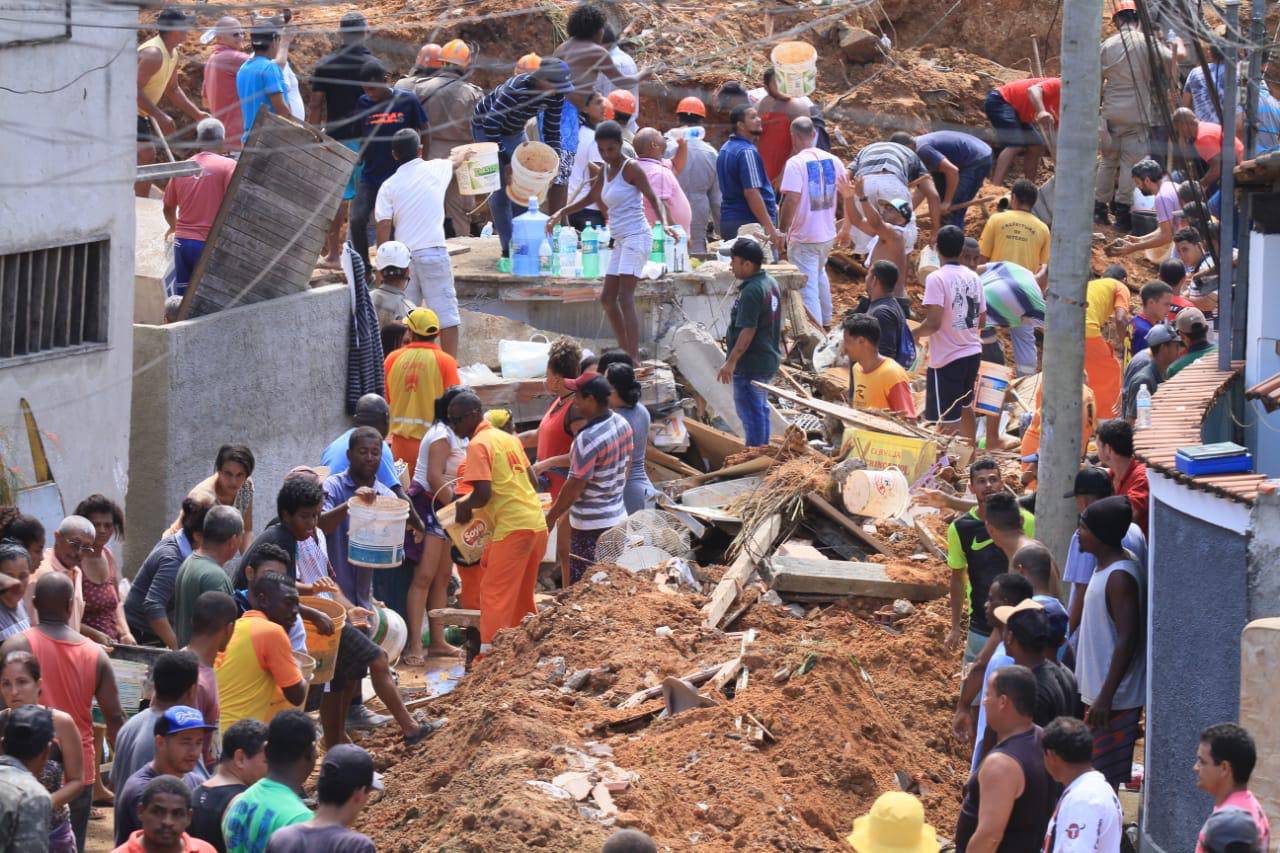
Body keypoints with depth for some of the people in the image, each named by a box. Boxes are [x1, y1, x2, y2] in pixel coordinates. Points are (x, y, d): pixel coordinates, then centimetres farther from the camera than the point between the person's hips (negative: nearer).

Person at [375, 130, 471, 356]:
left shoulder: (388, 187, 2)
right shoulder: (435, 170, 4)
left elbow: (383, 229, -2)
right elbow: (456, 160, 29)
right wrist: (462, 153, 52)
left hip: (403, 257, 1)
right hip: (434, 252, -1)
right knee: (446, 315, 0)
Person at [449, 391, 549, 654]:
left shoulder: (478, 445, -9)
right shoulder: (509, 438, 16)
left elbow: (483, 493, -16)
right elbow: (531, 479, 19)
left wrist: (464, 506, 2)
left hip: (513, 526, -8)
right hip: (537, 523, 8)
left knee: (495, 593, -5)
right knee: (521, 595, 19)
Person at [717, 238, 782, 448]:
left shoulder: (751, 291, -23)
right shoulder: (770, 283, 8)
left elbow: (748, 331, -26)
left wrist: (731, 361, -21)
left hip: (751, 363, -10)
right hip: (769, 358, 10)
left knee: (750, 411, -2)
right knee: (760, 407, 22)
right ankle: (763, 447, 32)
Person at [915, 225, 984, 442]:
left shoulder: (937, 278, -16)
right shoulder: (973, 277, 5)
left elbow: (933, 323, -22)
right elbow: (981, 320, 10)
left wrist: (913, 334, -6)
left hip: (947, 358, -7)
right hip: (973, 352, 7)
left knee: (948, 420, -5)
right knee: (965, 408, 27)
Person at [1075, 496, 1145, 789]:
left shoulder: (1120, 577, -21)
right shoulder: (1106, 568, 10)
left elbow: (1128, 640, -24)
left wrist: (1106, 697, -25)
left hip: (1113, 699, -10)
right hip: (1100, 691, 10)